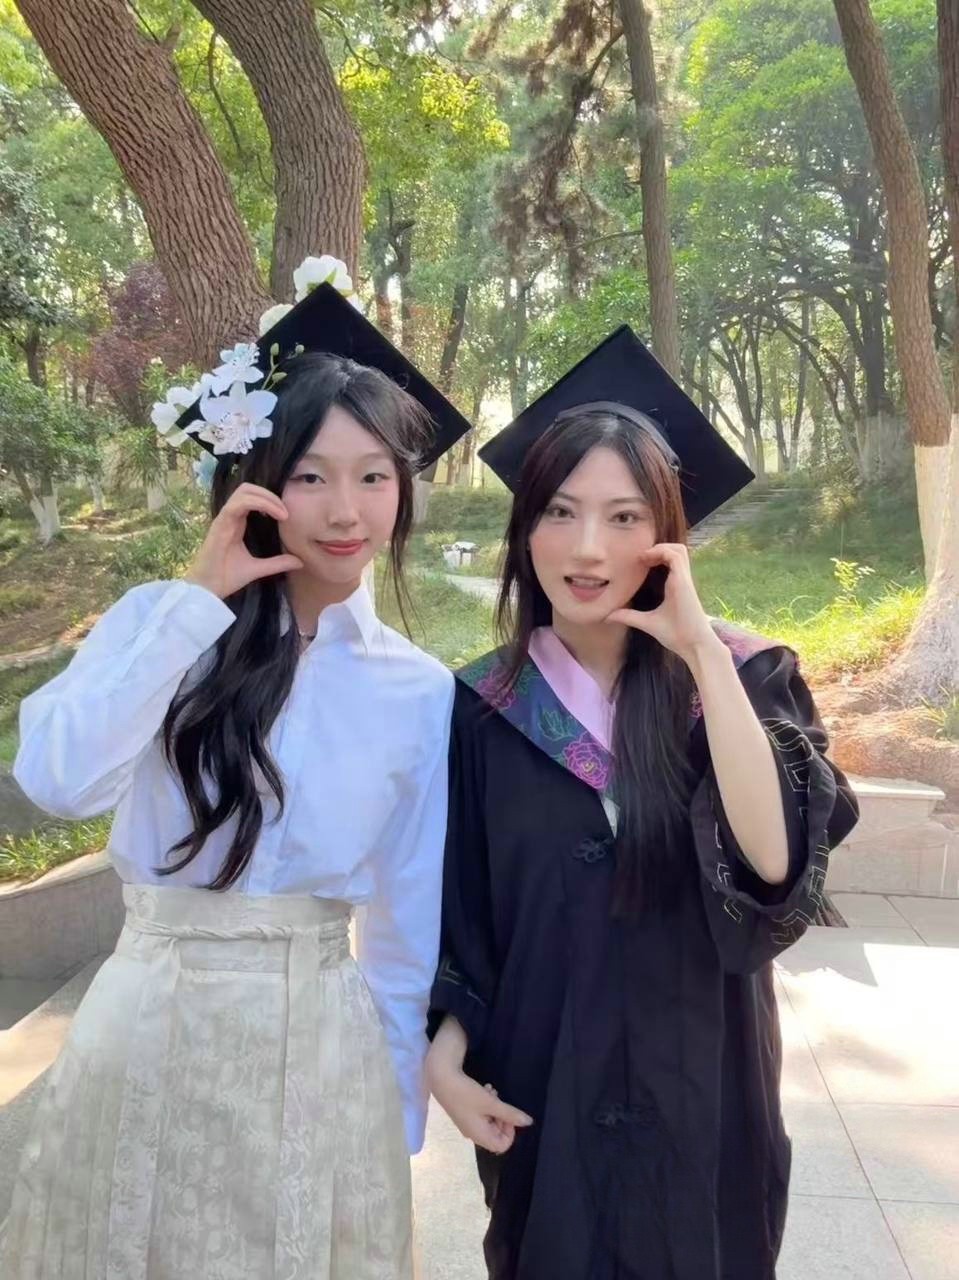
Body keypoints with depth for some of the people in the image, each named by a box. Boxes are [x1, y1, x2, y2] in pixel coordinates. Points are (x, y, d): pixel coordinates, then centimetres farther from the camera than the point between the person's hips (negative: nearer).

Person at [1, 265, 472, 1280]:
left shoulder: (419, 692, -2)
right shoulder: (167, 623, -6)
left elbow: (410, 926, 3)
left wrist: (396, 1115, 9)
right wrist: (199, 595, -21)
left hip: (319, 1049, 1)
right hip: (150, 1031, 0)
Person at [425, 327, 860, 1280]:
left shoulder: (744, 680, -10)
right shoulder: (483, 710, -7)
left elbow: (773, 862, -27)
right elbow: (453, 916, 1)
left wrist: (702, 652, -28)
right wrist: (446, 1056, -9)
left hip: (699, 1088, 0)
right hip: (539, 1094, 1)